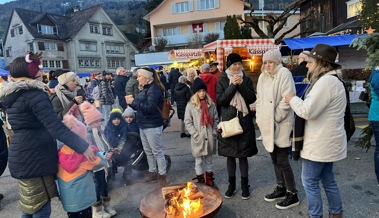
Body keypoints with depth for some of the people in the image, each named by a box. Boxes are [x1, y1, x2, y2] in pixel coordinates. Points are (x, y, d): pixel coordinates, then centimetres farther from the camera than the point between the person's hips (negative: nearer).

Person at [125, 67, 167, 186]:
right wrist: (131, 102, 0)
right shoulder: (145, 88, 14)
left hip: (152, 126, -10)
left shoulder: (154, 89, -15)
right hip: (143, 125, 10)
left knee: (157, 151, 1)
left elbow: (149, 107, -26)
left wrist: (134, 102, -21)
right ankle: (152, 172, 31)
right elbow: (141, 106, 17)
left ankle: (162, 175, 13)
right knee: (148, 151, 17)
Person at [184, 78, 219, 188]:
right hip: (198, 139, -3)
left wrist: (214, 132, -1)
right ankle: (201, 181, 22)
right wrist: (195, 134, -12)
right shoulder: (190, 105, -5)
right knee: (199, 161, 8)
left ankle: (209, 180, 29)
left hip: (210, 138, 3)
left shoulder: (211, 104, 3)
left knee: (209, 159, 16)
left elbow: (216, 119, 8)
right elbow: (187, 122, -6)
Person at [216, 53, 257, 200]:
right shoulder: (222, 81, 2)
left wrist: (241, 84, -15)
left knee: (243, 154, 6)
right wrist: (233, 85, -16)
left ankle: (244, 185, 19)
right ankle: (231, 184, 22)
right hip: (228, 121, 0)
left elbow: (252, 99, -4)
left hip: (244, 121, 1)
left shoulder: (246, 79, 5)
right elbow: (220, 100, -10)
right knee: (230, 154, 8)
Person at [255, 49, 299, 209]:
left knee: (282, 161, -2)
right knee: (275, 159, 16)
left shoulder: (284, 73, -11)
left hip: (281, 125, -7)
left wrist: (276, 118, -16)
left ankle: (292, 194, 14)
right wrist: (260, 118, 7)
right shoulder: (262, 77, 12)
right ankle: (281, 188, 32)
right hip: (267, 124, 7)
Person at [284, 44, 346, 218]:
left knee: (309, 181, 3)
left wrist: (293, 99, -10)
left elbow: (307, 111, -27)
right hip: (326, 141, 10)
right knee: (328, 180, 20)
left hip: (320, 143, -10)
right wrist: (297, 101, 4)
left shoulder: (326, 81, -21)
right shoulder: (330, 80, 14)